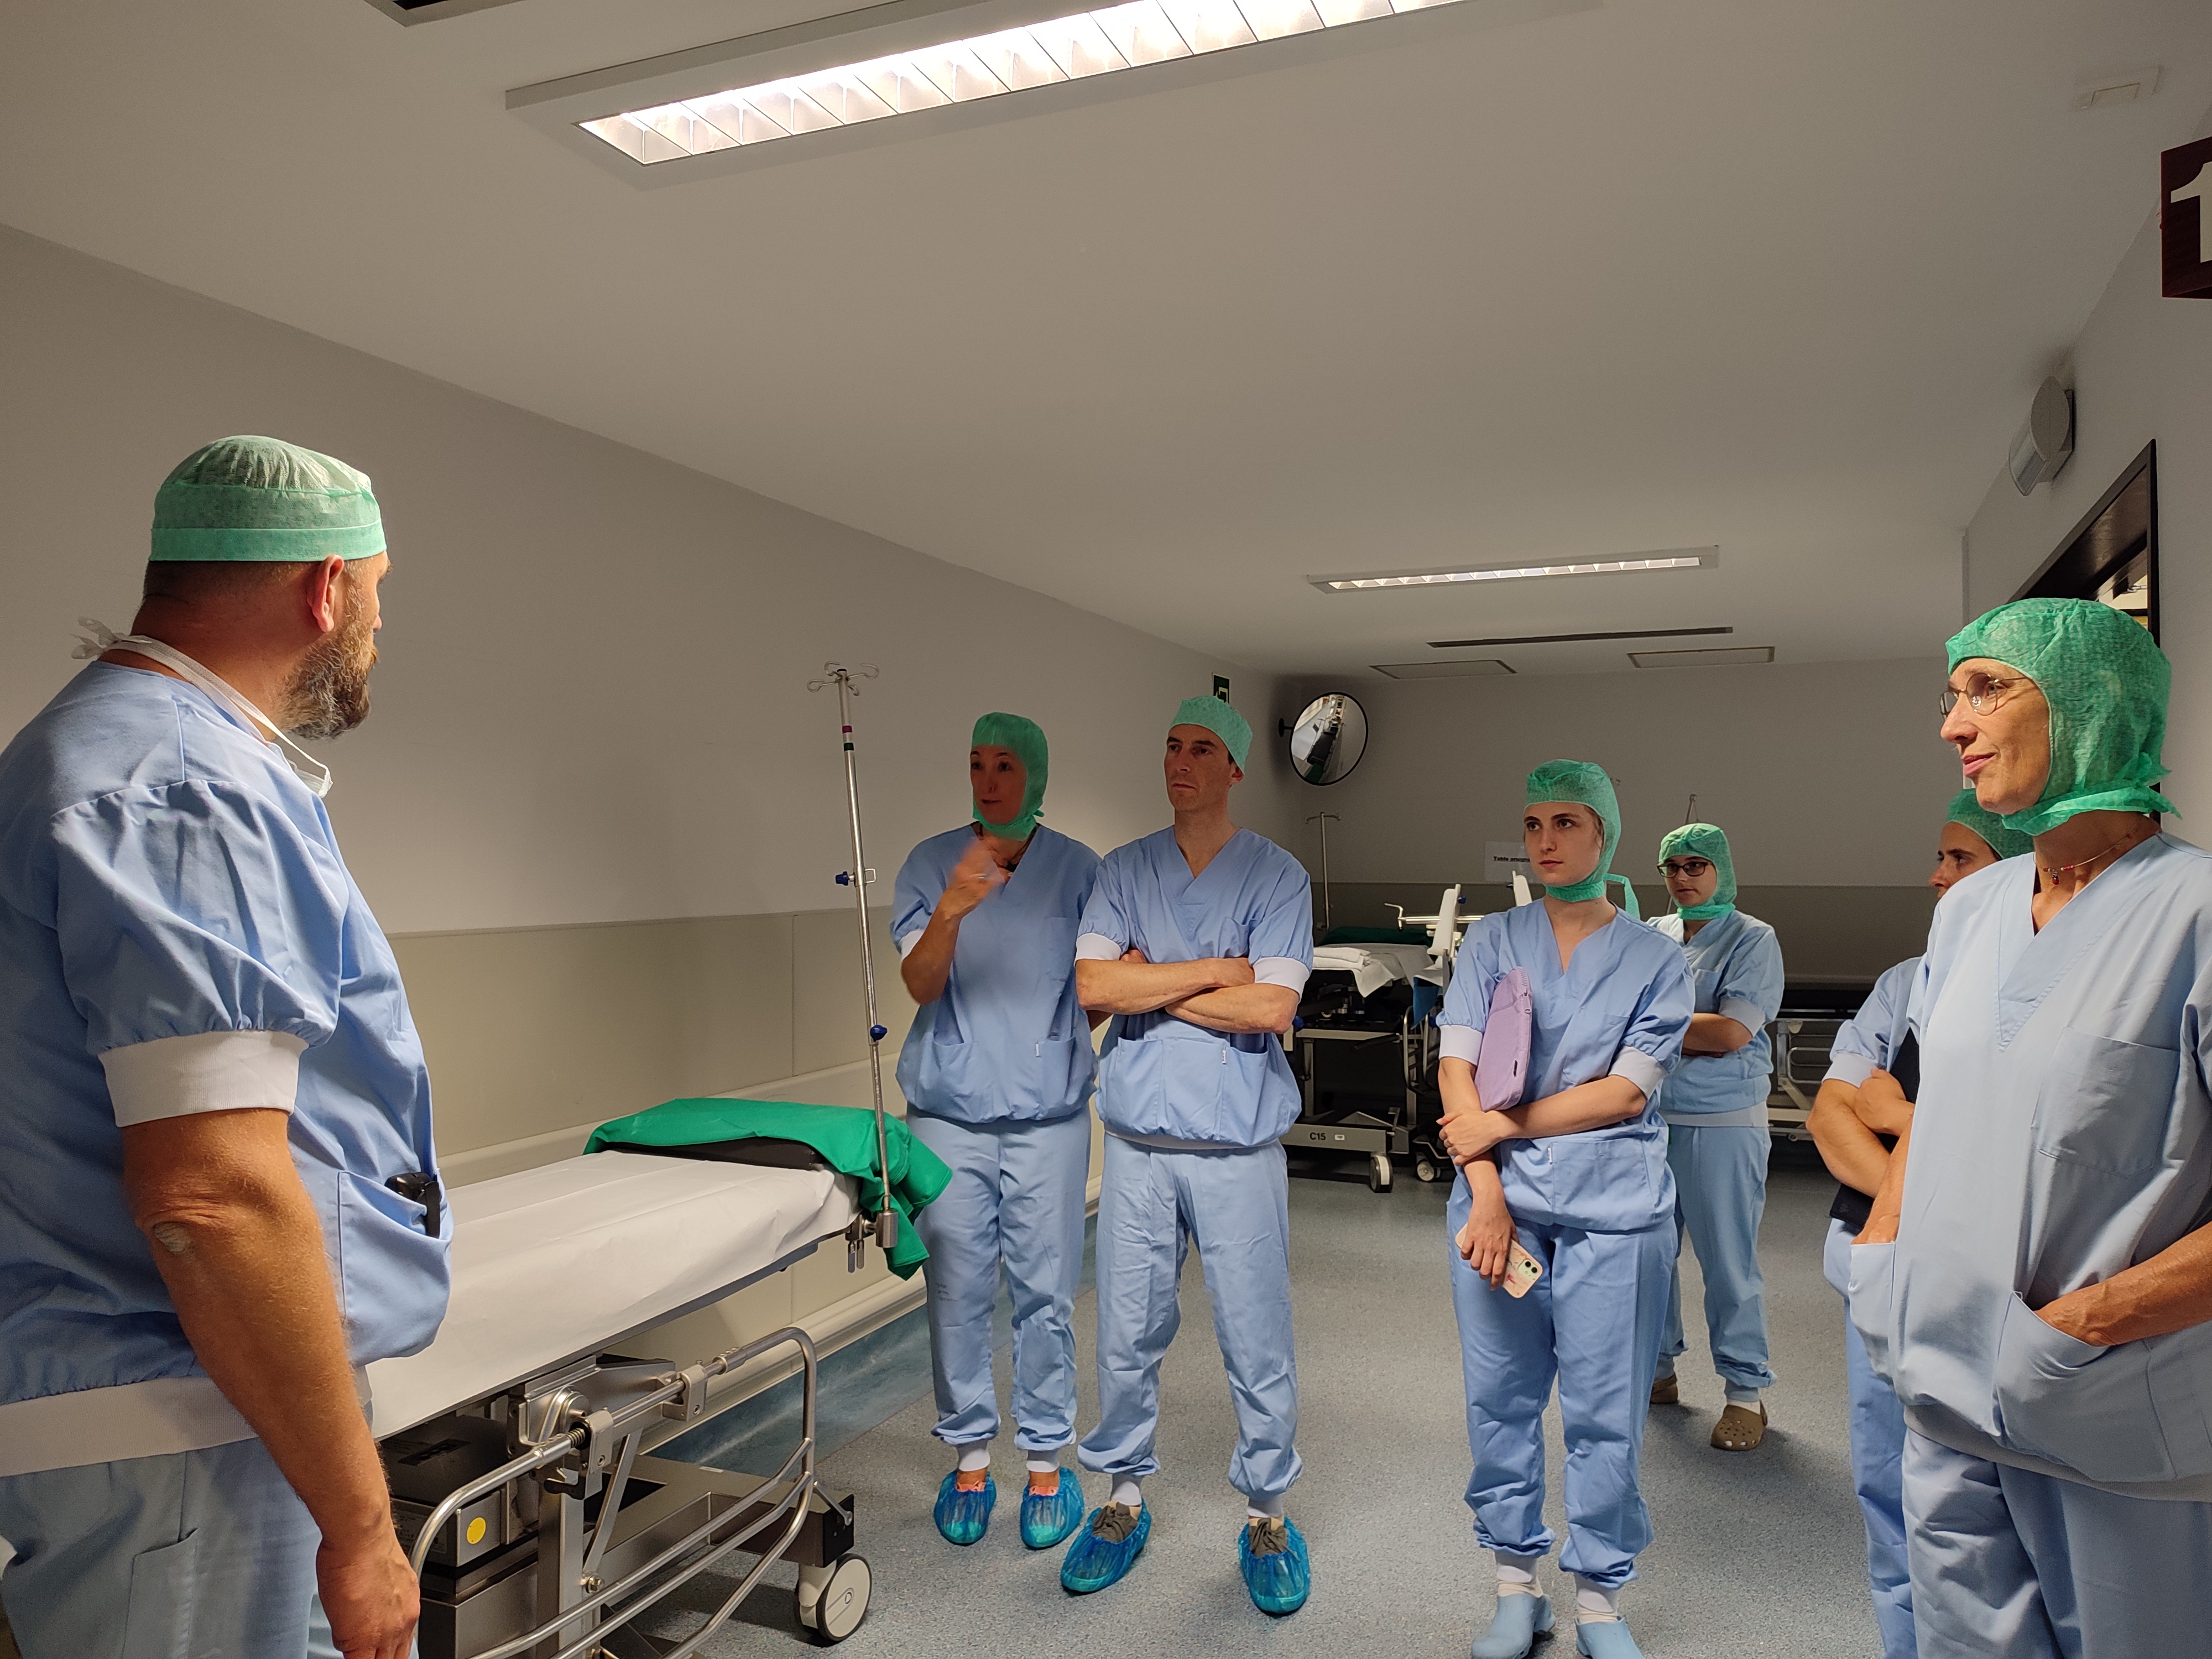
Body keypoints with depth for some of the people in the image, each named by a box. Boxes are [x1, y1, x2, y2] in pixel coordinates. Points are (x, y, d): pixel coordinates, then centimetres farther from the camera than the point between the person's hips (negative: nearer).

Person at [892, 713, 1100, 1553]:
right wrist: (951, 911, -24)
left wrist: (1060, 1046, -7)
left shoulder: (1077, 869, 1)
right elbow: (921, 984, -8)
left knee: (1045, 1294, 4)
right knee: (957, 1293, 7)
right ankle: (969, 1457, 25)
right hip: (951, 1113, 1)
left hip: (1048, 1114, 0)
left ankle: (1047, 1462, 21)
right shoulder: (930, 865, 2)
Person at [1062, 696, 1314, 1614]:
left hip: (1238, 1144, -2)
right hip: (1139, 1139, 2)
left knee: (1257, 1341, 6)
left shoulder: (1278, 875, -2)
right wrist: (1214, 970, -12)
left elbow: (1272, 1006, -15)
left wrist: (1151, 984, -9)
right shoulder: (1124, 869, 6)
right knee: (1127, 1337, 12)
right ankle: (1124, 1495, 32)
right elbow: (1092, 986, -8)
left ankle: (1265, 1511, 27)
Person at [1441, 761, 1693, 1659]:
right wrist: (1487, 1196, -10)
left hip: (1614, 1212, -1)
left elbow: (1627, 1091, -5)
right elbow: (1458, 1070, -1)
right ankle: (1516, 1586, 25)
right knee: (1500, 1399, 7)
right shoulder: (1490, 941, 7)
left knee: (1605, 1413, 5)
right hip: (1499, 1201, 1)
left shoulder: (1657, 959, 4)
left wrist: (1505, 1124, -10)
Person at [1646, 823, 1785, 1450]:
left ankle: (1746, 1392, 15)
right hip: (1648, 1118, 5)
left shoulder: (1753, 940, -2)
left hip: (1722, 1123, -4)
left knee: (1729, 1261, 1)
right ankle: (1657, 1369, 27)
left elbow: (1732, 1032, -13)